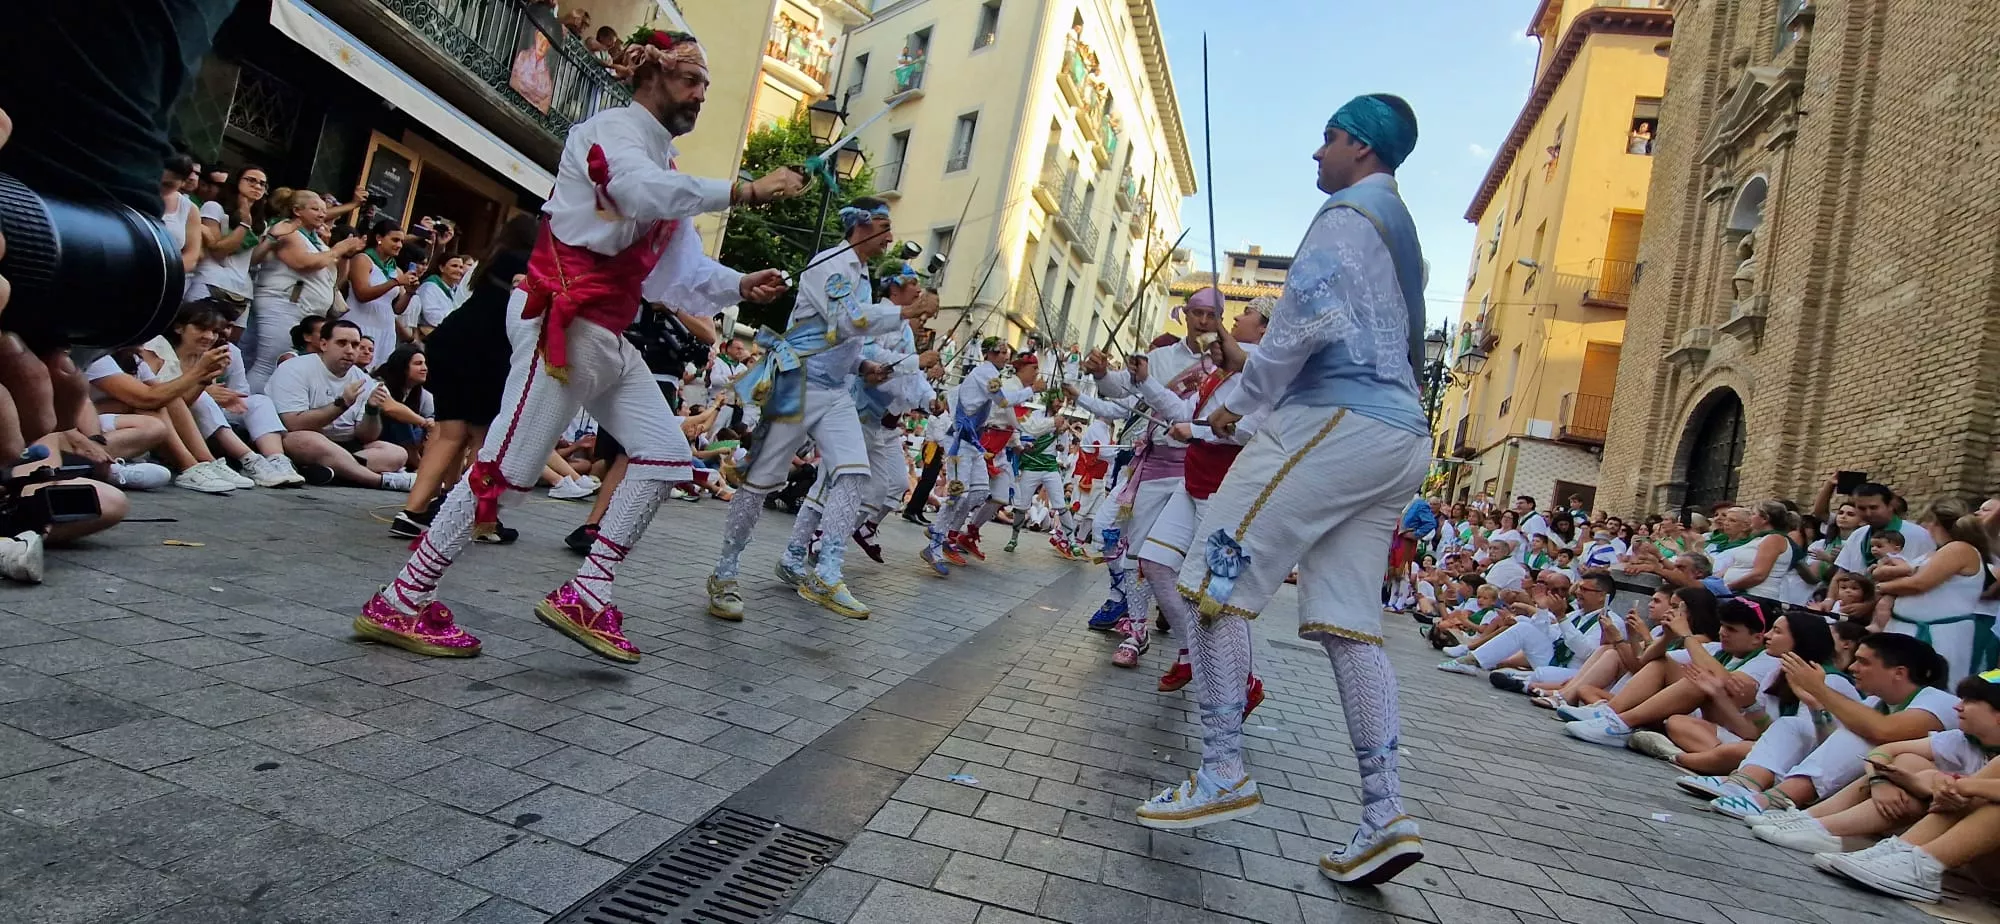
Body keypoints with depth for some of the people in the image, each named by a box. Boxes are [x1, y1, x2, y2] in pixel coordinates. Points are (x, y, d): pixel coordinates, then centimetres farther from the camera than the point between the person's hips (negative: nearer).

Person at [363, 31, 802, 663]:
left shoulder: (664, 164, 21)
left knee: (667, 457, 3)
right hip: (564, 323, -9)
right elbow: (647, 191, -31)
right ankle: (400, 604, 3)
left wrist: (740, 286, 1)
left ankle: (584, 597, 4)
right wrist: (746, 191, -27)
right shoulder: (614, 128, -6)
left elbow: (681, 272, 16)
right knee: (509, 466, -9)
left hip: (609, 338, 9)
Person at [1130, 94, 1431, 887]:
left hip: (1337, 421, -10)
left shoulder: (1349, 212, -2)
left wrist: (1244, 397, -4)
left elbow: (1309, 314, -15)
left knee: (1214, 575, -8)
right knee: (1346, 619, 5)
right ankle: (1384, 814, 1)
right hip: (1399, 436, 10)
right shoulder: (1402, 231, 28)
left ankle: (1224, 771, -7)